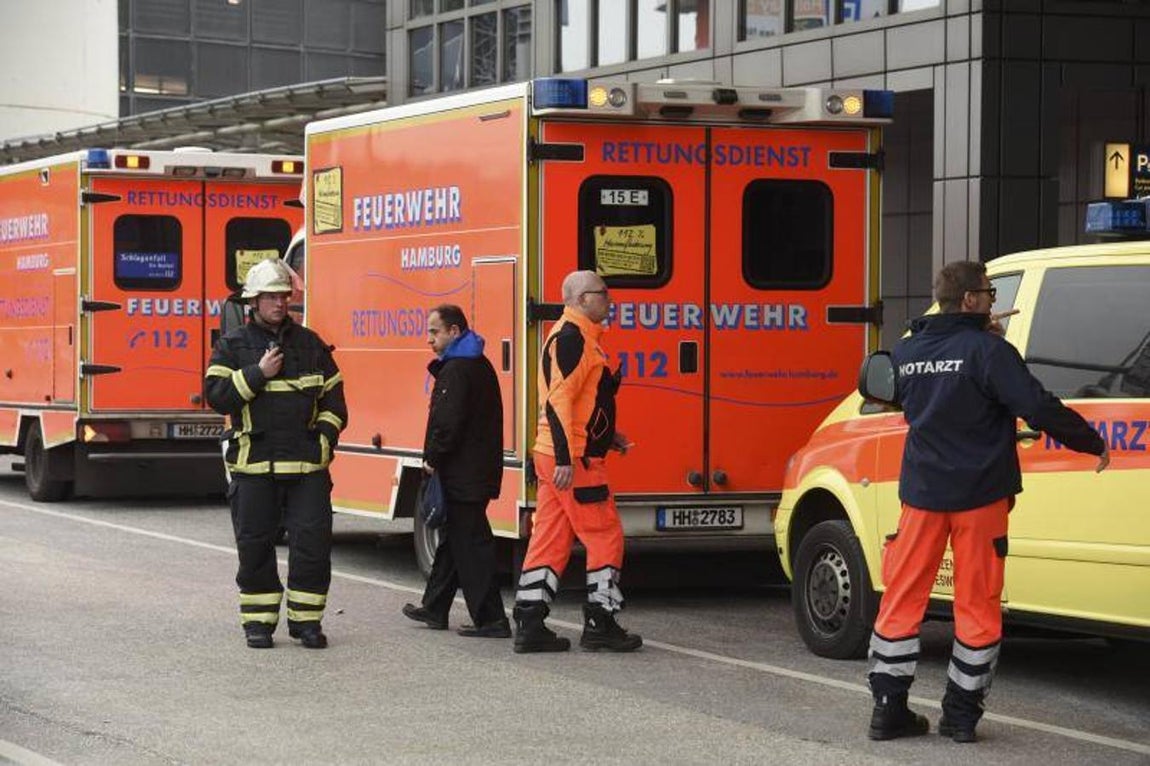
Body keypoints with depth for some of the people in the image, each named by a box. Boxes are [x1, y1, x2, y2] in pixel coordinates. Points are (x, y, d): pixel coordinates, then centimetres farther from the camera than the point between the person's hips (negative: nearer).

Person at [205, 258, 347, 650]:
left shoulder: (310, 344, 11)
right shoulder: (232, 346, 4)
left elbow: (333, 397, 14)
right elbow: (217, 396, -6)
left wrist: (326, 438, 1)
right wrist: (258, 374, -13)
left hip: (306, 463, 1)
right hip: (254, 464, -1)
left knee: (312, 540, -3)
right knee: (255, 544, 3)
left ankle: (306, 619, 7)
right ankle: (258, 620, 14)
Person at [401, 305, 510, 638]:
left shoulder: (457, 370, -16)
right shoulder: (478, 364, 17)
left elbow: (449, 421, -23)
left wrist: (432, 458, -12)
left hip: (461, 474, -11)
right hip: (480, 470, 11)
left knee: (470, 545, -7)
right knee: (452, 539, 18)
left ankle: (491, 619, -7)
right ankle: (434, 609, 29)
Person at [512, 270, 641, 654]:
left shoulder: (574, 337, 19)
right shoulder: (573, 339, -14)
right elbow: (558, 400, -22)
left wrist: (606, 434, 25)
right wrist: (565, 459, -26)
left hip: (556, 458, 10)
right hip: (573, 460, -10)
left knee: (550, 541, 9)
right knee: (605, 537, -2)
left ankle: (529, 625, 8)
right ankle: (600, 625, 2)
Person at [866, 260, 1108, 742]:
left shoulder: (906, 352, 4)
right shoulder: (987, 350, -14)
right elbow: (1038, 408, -20)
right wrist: (1093, 444, -7)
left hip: (922, 490, 5)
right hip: (978, 494, -4)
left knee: (903, 596, 11)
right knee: (977, 604, 5)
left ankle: (889, 709, 10)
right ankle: (961, 715, 7)